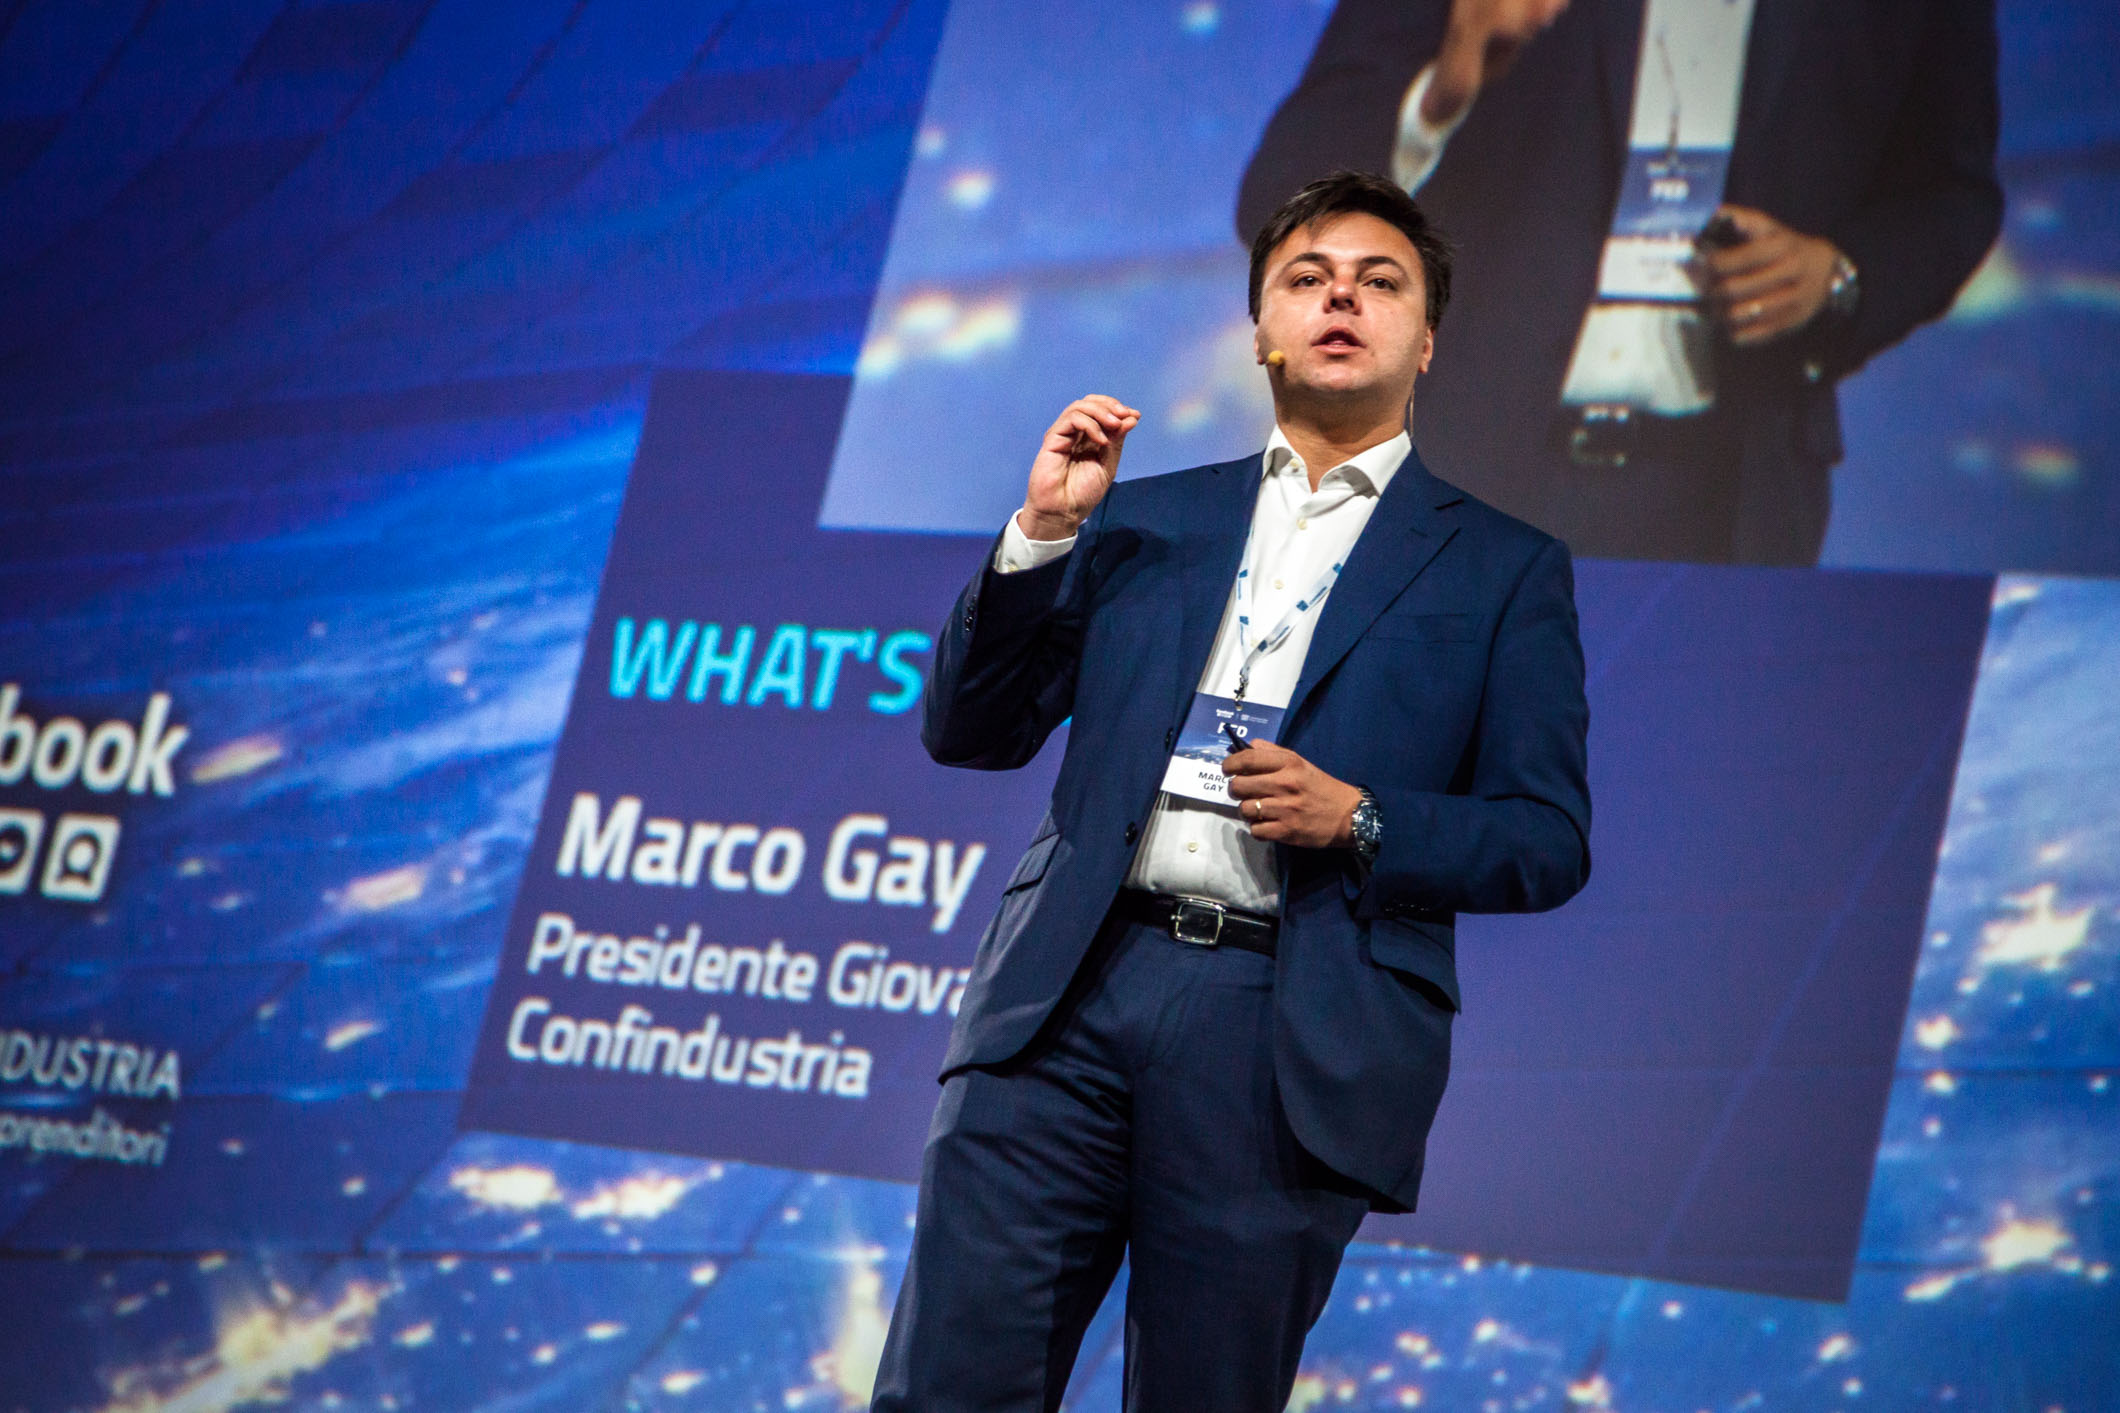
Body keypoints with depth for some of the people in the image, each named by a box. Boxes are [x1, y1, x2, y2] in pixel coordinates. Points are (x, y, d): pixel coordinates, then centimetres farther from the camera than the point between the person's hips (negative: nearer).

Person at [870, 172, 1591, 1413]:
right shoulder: (1145, 520, 19)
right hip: (1072, 997, 2)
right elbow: (970, 732, 15)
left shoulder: (1503, 568, 12)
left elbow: (1549, 842, 6)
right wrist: (1045, 530, 3)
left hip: (1287, 1043, -2)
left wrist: (1360, 821, -10)